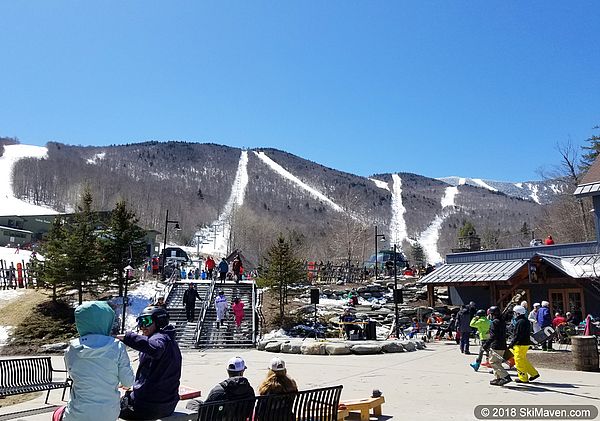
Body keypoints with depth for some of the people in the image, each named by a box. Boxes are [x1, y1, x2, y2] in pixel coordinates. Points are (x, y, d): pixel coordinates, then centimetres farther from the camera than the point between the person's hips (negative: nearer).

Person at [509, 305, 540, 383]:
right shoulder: (526, 321, 12)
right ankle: (534, 373, 23)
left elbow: (517, 335, -22)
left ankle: (523, 378, 6)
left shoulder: (520, 322, -20)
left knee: (519, 361, 0)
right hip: (526, 343, 10)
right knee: (524, 361, 21)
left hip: (520, 345, -10)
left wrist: (511, 344, -16)